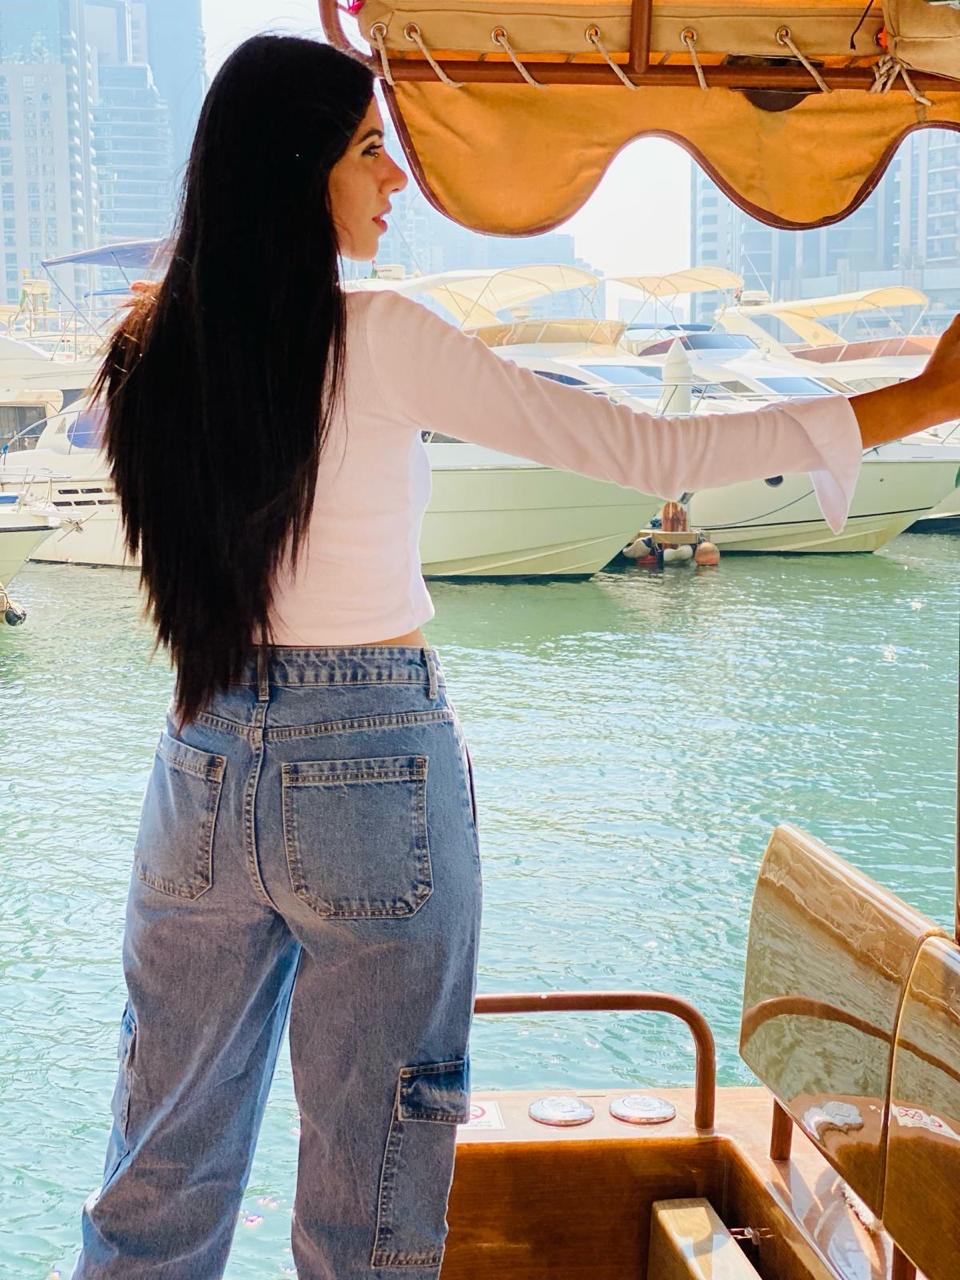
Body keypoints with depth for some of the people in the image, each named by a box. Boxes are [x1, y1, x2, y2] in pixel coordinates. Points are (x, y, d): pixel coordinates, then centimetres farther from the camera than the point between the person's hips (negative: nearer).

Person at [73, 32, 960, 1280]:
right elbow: (650, 451, -14)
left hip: (205, 765, 6)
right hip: (371, 769, -5)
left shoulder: (157, 350, 1)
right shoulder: (377, 340, -14)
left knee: (163, 1174, 19)